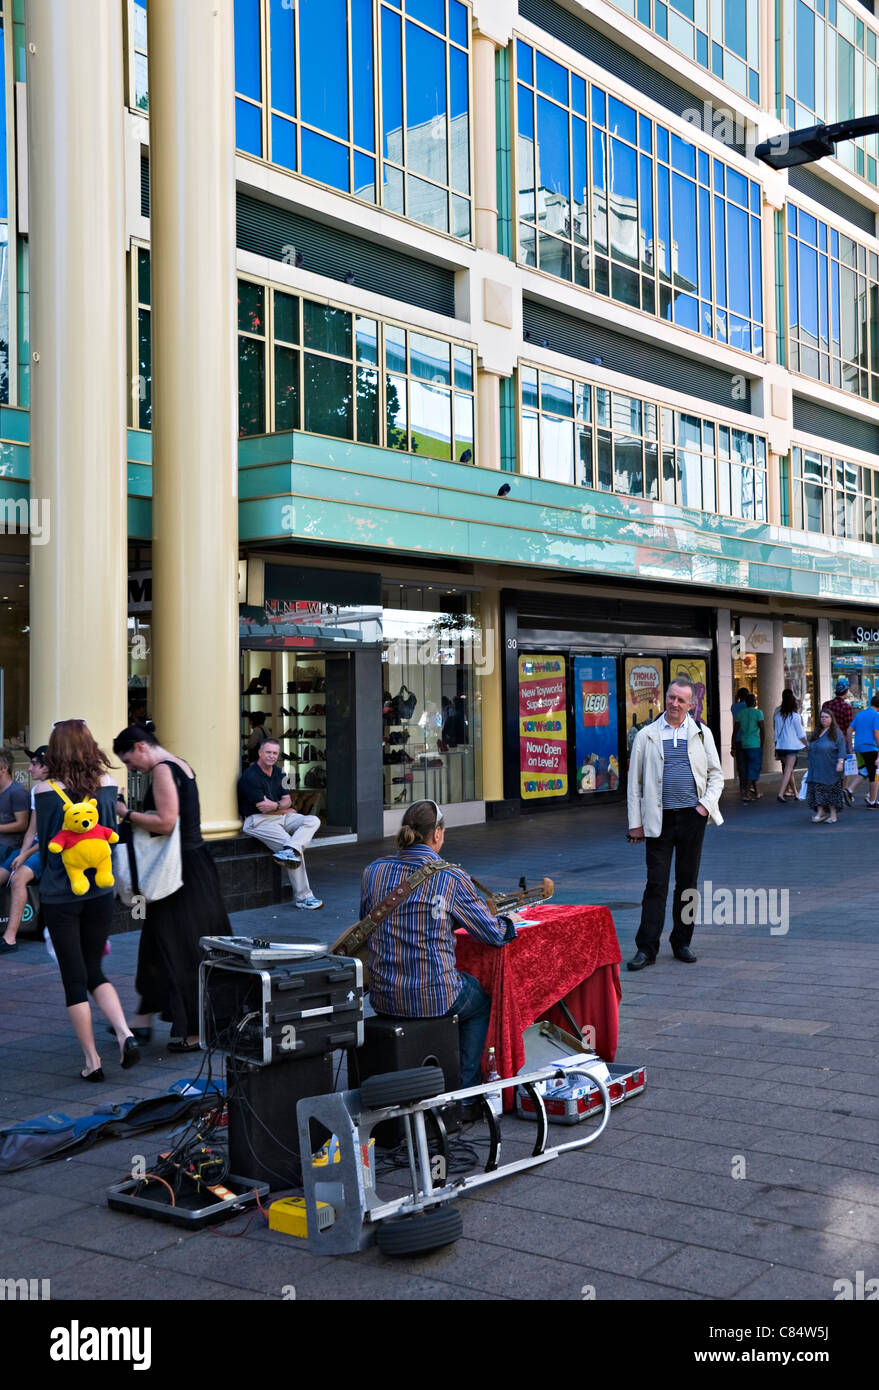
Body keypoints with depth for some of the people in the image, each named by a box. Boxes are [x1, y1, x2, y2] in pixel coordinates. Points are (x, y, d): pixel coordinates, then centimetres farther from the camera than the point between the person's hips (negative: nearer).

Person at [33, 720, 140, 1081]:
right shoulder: (107, 784, -4)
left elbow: (44, 843, -1)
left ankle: (92, 1060, 8)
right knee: (94, 971, 18)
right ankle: (125, 1034, -2)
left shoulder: (45, 791, -10)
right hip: (100, 892, 3)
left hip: (59, 896, -3)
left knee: (74, 979, 7)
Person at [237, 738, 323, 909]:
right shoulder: (251, 776, -13)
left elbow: (287, 800, 13)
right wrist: (287, 810, -2)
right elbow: (262, 807, -16)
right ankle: (302, 897, -20)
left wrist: (276, 806, -12)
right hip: (258, 821, -9)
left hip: (280, 817, 9)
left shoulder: (277, 772, 14)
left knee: (313, 820, -14)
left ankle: (288, 851, -39)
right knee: (296, 849, -23)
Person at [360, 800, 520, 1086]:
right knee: (482, 998, 29)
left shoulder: (373, 870, 0)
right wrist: (509, 919, 19)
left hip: (382, 997, 5)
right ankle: (465, 1087, 30)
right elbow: (494, 935, -5)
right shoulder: (450, 877, -12)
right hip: (434, 998, -5)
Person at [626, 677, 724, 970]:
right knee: (656, 883, -4)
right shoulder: (646, 736, 4)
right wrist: (635, 823, 0)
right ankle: (646, 948, 0)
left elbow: (715, 774, 12)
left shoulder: (702, 733, 8)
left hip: (692, 817, 2)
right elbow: (635, 781, 4)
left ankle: (682, 943, 19)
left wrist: (706, 804, -5)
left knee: (688, 881, 8)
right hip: (659, 819, -2)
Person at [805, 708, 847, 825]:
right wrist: (811, 765, 18)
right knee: (817, 789, -2)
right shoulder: (815, 732, 15)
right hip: (817, 769, 5)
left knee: (831, 791, -1)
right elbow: (811, 749, 20)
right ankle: (820, 812, 1)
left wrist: (840, 763, -19)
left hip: (830, 769, -5)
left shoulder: (837, 733, -2)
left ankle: (833, 815, 5)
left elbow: (841, 750, -9)